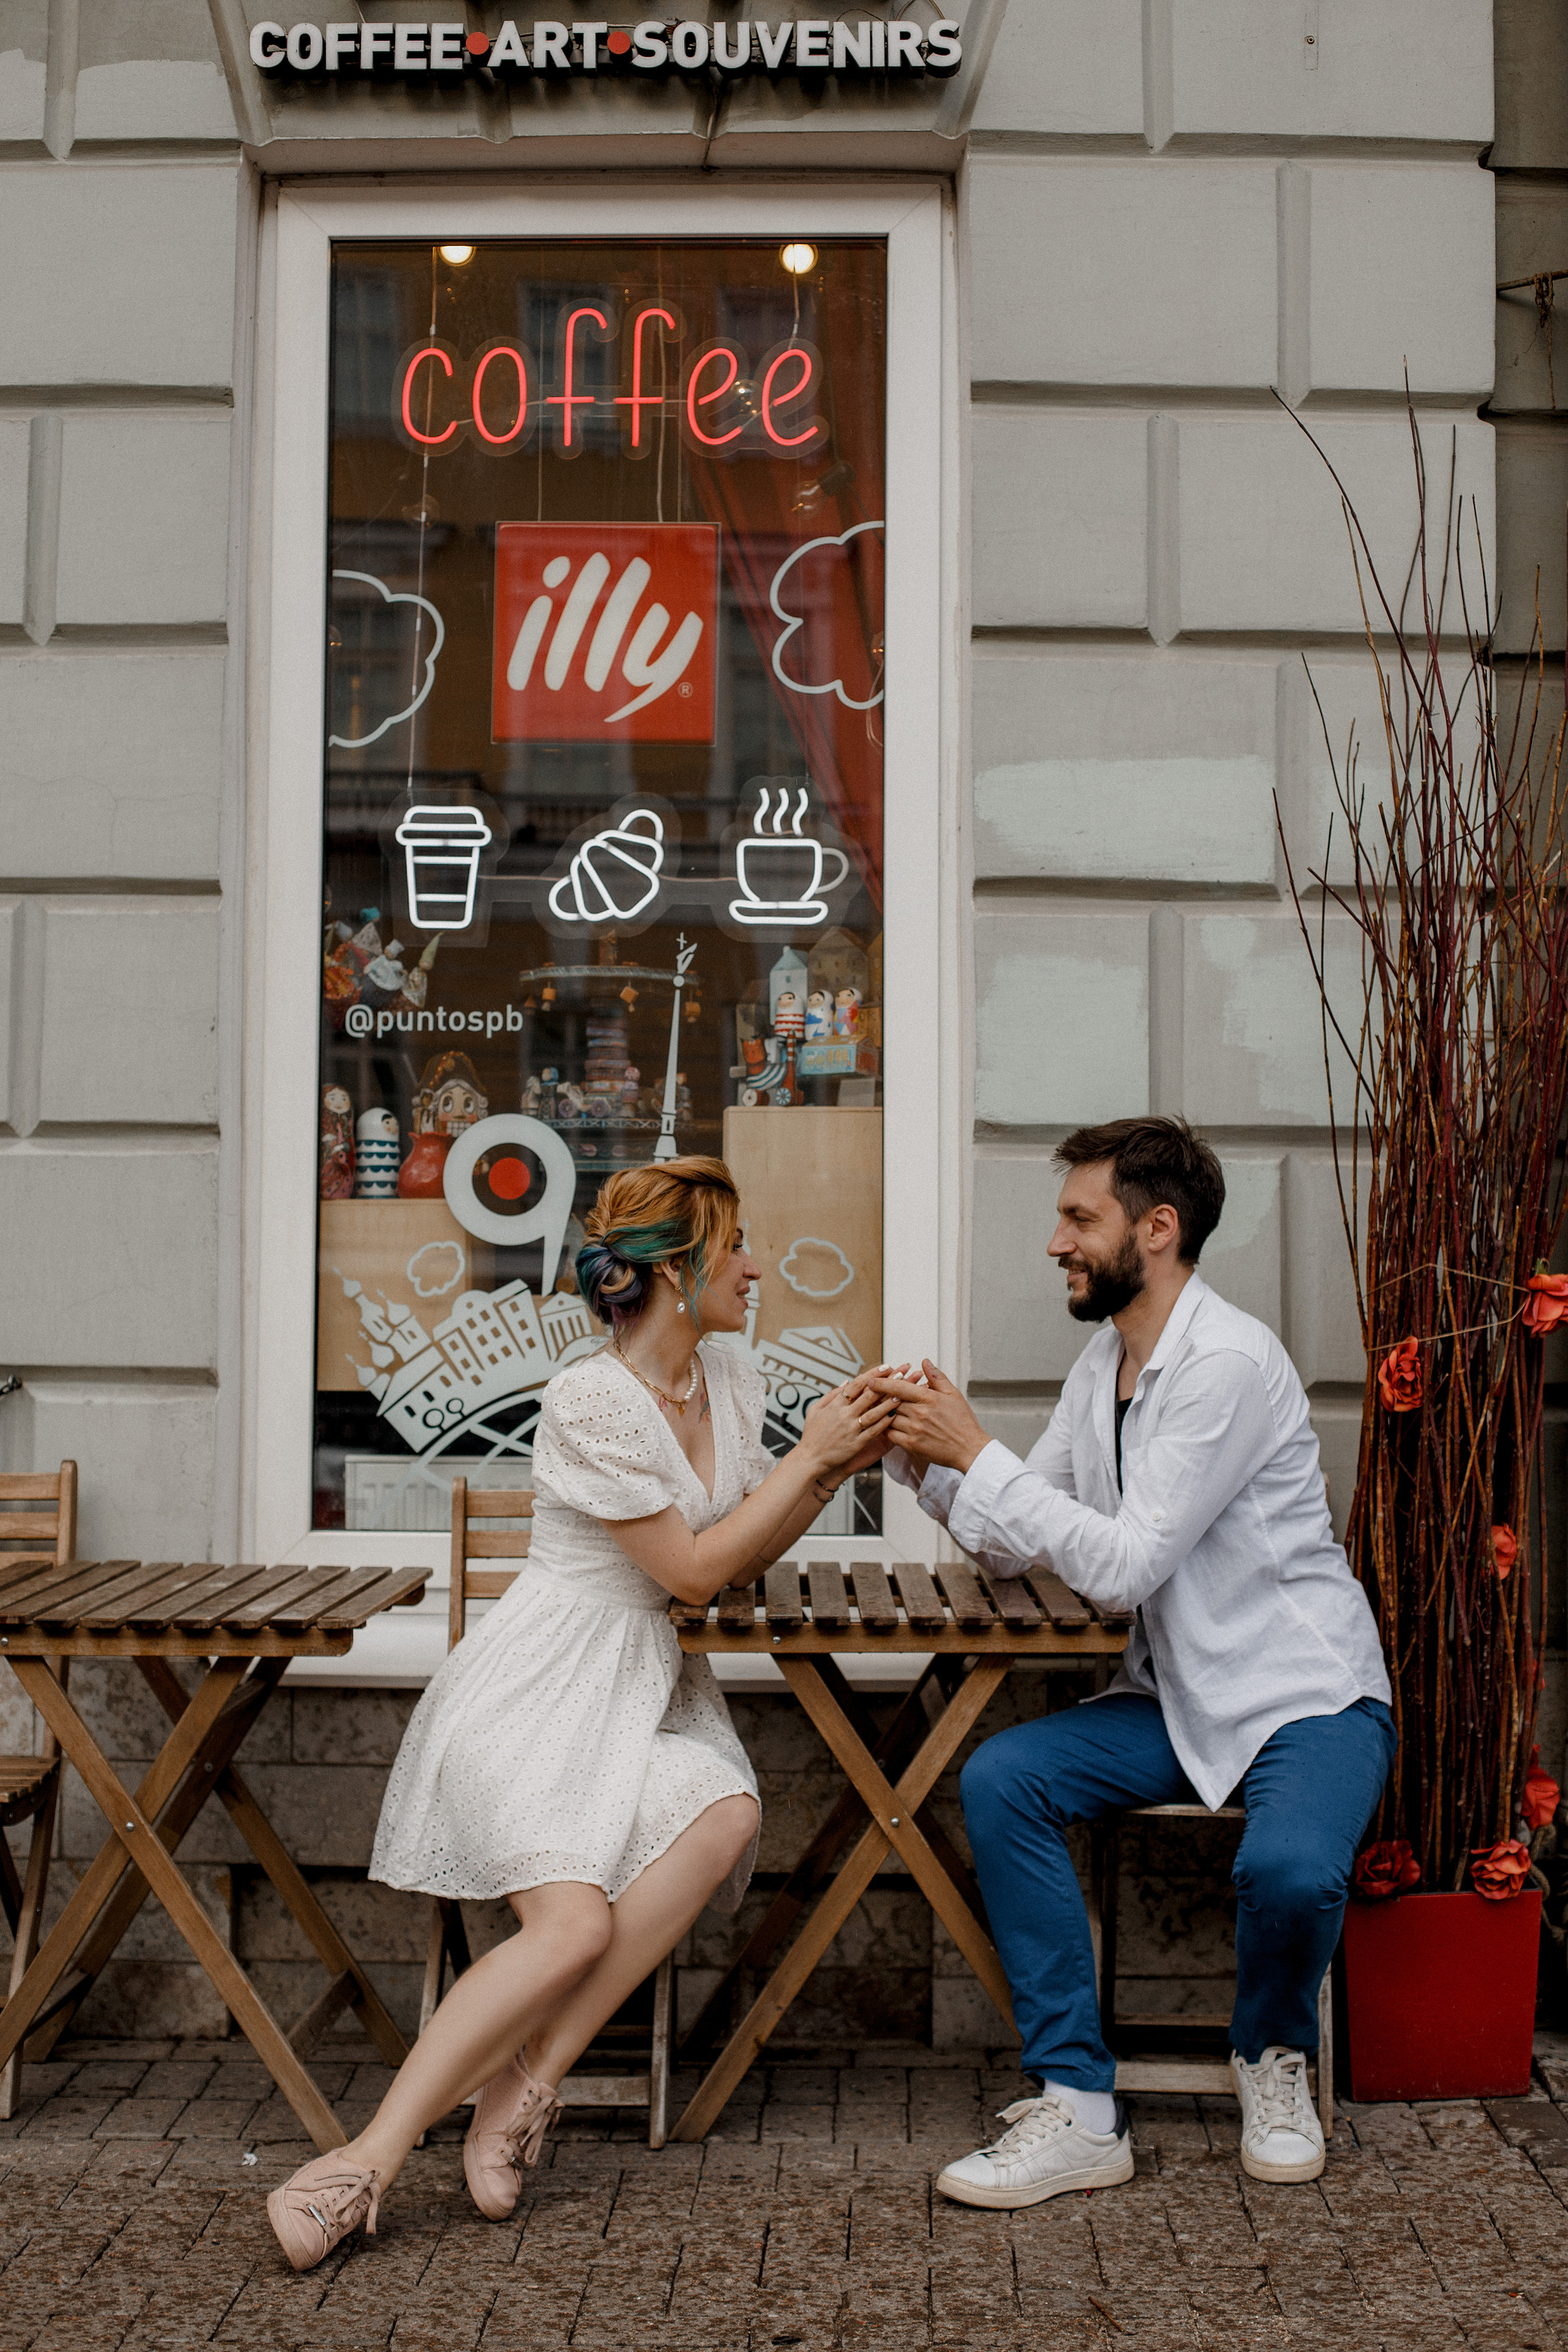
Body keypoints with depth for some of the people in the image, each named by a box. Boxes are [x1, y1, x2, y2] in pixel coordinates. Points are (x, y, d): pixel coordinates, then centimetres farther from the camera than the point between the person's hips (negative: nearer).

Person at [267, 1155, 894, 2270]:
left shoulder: (727, 1378, 11)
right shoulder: (589, 1403, -15)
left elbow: (744, 1558, 17)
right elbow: (694, 1567, -14)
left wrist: (837, 1469, 2)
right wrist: (808, 1456, -8)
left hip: (652, 1683, 7)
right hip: (543, 1686, -7)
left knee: (727, 1815, -26)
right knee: (575, 1923, -27)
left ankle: (526, 2080, -19)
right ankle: (369, 2159, -18)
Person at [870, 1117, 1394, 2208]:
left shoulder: (1229, 1362, -19)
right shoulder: (1103, 1368, 9)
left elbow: (1125, 1564, -24)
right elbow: (1020, 1550, 13)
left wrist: (978, 1453, -20)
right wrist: (926, 1460, -3)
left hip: (1310, 1696, -7)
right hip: (1180, 1703, 8)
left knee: (1289, 1868, -35)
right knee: (999, 1780, -16)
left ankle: (1273, 2057, 2)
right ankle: (1078, 2111, -12)